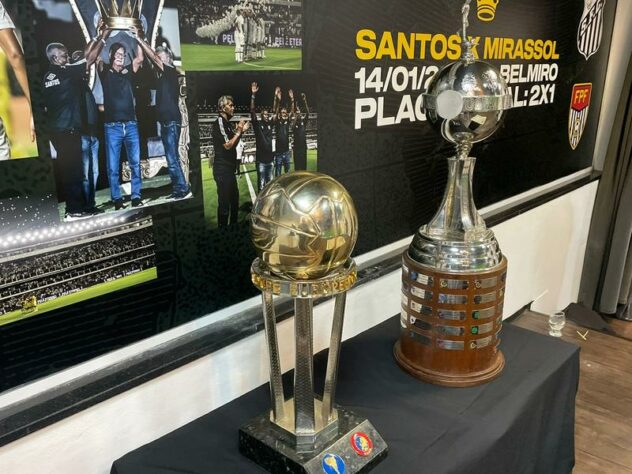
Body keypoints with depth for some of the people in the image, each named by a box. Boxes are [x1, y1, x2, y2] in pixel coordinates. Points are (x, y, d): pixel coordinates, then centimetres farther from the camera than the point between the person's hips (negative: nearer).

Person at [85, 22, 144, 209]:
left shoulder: (129, 71, 11)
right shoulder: (104, 71, 6)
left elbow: (140, 58, -2)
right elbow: (90, 56, -7)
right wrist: (102, 36, -10)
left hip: (131, 124, 2)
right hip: (112, 126, -2)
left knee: (135, 163, 2)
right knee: (113, 166, 0)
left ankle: (136, 197, 8)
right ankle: (117, 199, 6)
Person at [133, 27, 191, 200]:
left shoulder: (171, 71, -7)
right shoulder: (162, 74, 17)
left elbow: (153, 56, -12)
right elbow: (151, 57, 21)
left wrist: (139, 38, -10)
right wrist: (142, 40, 13)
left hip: (172, 121, -10)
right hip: (166, 121, 10)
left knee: (172, 157, -11)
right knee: (172, 157, 10)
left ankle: (182, 189, -6)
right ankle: (178, 189, 15)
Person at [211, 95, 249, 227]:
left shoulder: (228, 124, 14)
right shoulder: (219, 124, -14)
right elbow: (227, 145, -21)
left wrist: (240, 131, 11)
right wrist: (238, 131, -10)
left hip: (230, 168, 10)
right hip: (222, 169, -10)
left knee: (234, 199, 18)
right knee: (224, 202, -5)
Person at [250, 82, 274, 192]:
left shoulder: (270, 124, 9)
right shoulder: (257, 124, -5)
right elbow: (252, 111, -15)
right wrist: (253, 95, -23)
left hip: (270, 158, 5)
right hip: (261, 160, -5)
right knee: (261, 184, -1)